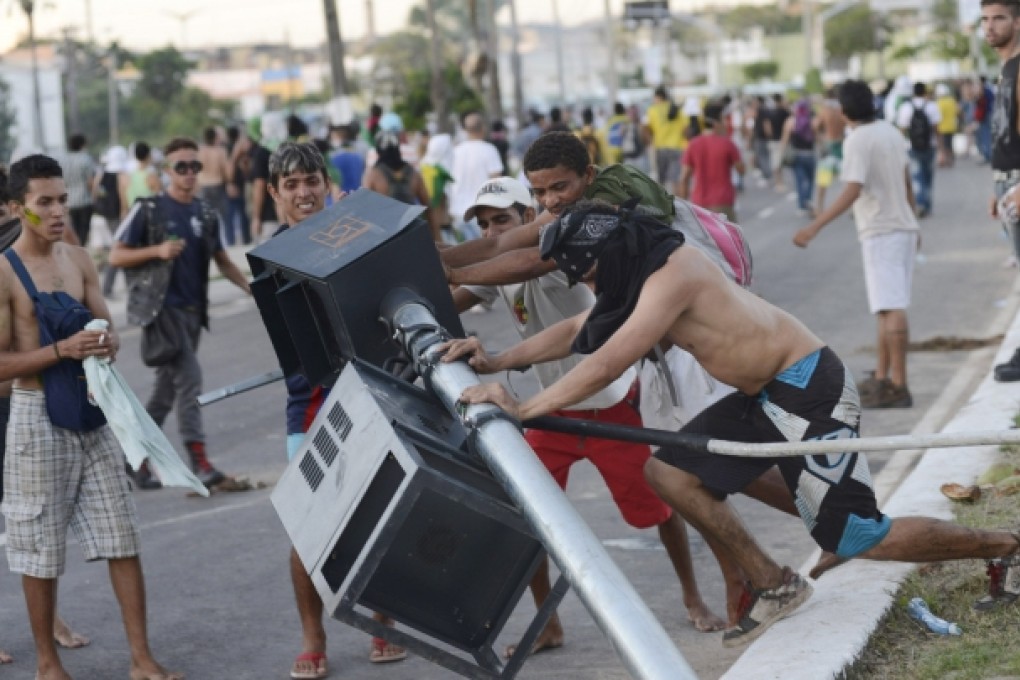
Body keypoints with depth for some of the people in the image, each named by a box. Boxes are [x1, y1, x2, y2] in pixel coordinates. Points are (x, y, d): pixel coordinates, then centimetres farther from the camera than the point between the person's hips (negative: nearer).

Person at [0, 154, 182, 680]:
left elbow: (108, 330, 14)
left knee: (122, 536, 4)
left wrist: (107, 343, -9)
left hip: (92, 411, 5)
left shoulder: (79, 261, 8)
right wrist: (62, 349, -23)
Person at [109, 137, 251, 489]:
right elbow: (116, 257, -3)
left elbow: (222, 260, 19)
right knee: (189, 377, -17)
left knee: (167, 387, 10)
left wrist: (251, 288, 4)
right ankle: (199, 459, -18)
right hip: (161, 306, -6)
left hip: (192, 311, 6)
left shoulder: (206, 215, 11)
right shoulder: (149, 210, -4)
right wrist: (157, 251, -17)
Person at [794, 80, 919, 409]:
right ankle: (881, 378, 19)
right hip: (904, 228, 8)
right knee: (886, 308, 14)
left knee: (891, 309, -10)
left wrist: (814, 228, -29)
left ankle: (898, 386, -12)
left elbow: (852, 193, -24)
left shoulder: (858, 141, -14)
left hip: (880, 233, -8)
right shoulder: (891, 132, 9)